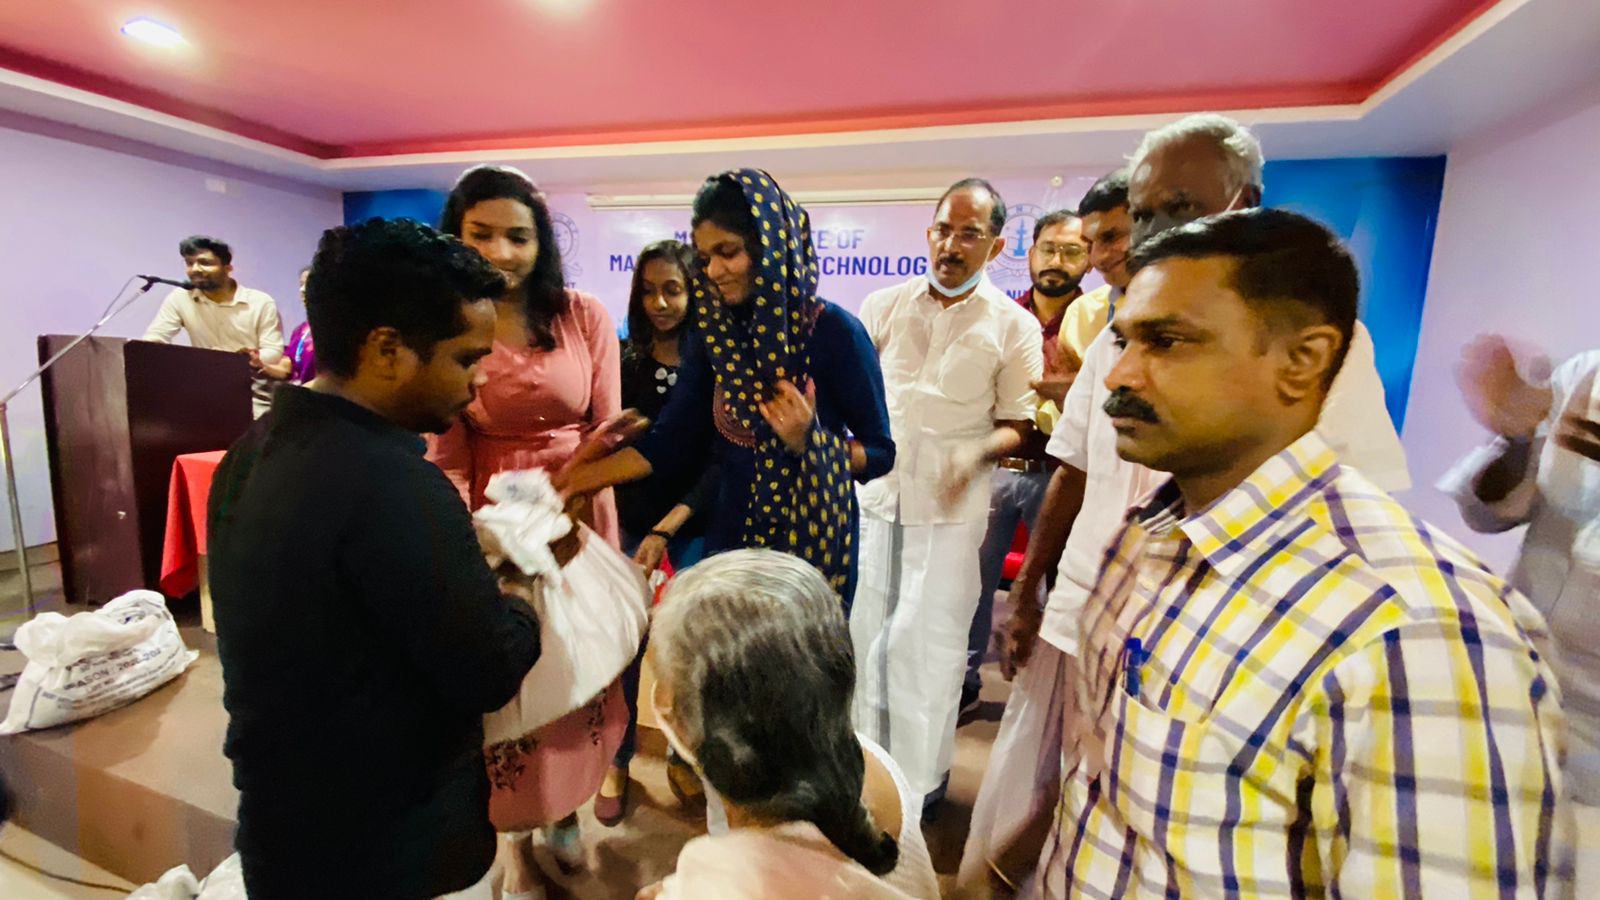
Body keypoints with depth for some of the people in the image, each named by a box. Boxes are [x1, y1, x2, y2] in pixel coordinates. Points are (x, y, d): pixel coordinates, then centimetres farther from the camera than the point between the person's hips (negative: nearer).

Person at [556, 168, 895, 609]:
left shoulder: (834, 332, -15)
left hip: (814, 542, -3)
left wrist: (809, 442, -25)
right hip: (731, 537, 4)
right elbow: (669, 442, -4)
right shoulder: (712, 334, -2)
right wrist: (568, 480, -10)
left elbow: (880, 453, -9)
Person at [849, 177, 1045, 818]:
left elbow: (1018, 425, -1)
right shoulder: (885, 305, 5)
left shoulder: (1013, 326, -2)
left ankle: (920, 778, 26)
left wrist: (979, 452, -21)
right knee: (865, 628, 14)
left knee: (928, 641, 4)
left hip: (949, 506, -3)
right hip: (872, 493, 3)